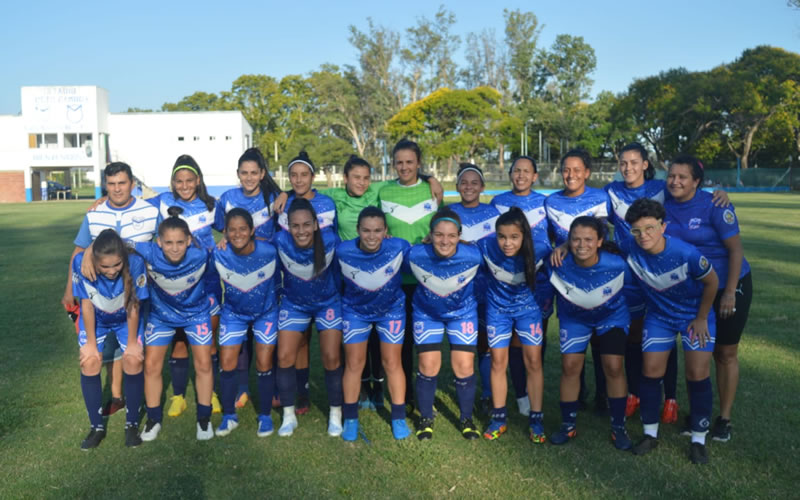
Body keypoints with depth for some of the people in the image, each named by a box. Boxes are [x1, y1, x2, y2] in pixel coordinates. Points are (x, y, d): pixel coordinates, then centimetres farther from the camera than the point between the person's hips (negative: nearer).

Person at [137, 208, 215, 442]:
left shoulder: (200, 255, -33)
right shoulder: (150, 254, -33)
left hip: (196, 312, -1)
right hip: (161, 314, 1)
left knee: (203, 364, 1)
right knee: (151, 365, 2)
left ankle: (204, 419, 21)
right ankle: (153, 419, 24)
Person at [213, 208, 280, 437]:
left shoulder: (269, 252, -27)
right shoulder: (219, 255, -22)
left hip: (266, 312, -1)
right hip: (233, 313, 2)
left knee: (264, 364, -1)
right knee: (227, 364, 1)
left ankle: (265, 416, 17)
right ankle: (229, 416, 20)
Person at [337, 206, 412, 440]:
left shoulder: (399, 247, -27)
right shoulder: (343, 251, -26)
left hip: (392, 309, 0)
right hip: (355, 311, 0)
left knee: (392, 363, 5)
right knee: (354, 363, 5)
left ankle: (399, 418, 21)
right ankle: (350, 419, 22)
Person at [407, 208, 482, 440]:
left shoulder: (474, 256, -29)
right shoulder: (415, 255, -28)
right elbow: (404, 273, -4)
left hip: (463, 313, 0)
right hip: (427, 314, 0)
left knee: (464, 367, -2)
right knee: (428, 367, 0)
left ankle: (466, 419, 22)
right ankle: (426, 419, 23)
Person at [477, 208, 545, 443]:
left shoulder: (535, 252, -26)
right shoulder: (486, 247, -25)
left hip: (528, 307, -1)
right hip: (497, 308, 1)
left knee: (533, 361, 0)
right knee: (498, 362, 6)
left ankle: (536, 418, 14)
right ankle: (499, 417, 21)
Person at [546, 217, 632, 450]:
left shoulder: (616, 265, -29)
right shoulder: (558, 265, -29)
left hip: (612, 316, -1)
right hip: (574, 318, 1)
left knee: (613, 368, -8)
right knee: (570, 366, -4)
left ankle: (618, 428, 10)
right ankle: (568, 425, 14)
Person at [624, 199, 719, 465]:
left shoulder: (686, 253, -33)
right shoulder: (631, 252, -26)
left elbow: (711, 281, -15)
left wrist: (701, 318, -7)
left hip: (695, 315, -2)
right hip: (658, 317, 3)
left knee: (698, 374, -4)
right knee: (650, 372, 1)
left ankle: (699, 439, 14)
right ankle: (650, 434, 18)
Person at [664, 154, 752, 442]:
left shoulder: (714, 206, -18)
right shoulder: (664, 205, -5)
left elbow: (736, 250, -15)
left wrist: (729, 293, -18)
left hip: (728, 286, -4)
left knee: (725, 353, 7)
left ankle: (724, 418, 19)